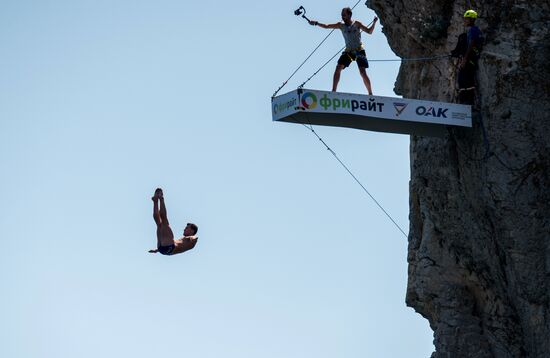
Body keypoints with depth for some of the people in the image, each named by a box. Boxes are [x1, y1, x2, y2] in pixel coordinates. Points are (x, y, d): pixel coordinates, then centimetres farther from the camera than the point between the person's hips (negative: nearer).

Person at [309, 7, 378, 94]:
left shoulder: (356, 24, 1)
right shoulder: (341, 25, 7)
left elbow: (369, 31, 2)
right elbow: (326, 26, 6)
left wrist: (374, 23, -13)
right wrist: (316, 23, -5)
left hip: (359, 51, -3)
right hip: (348, 51, 3)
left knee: (363, 73, -9)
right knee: (338, 68, -14)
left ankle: (370, 93, -4)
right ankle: (333, 90, -12)